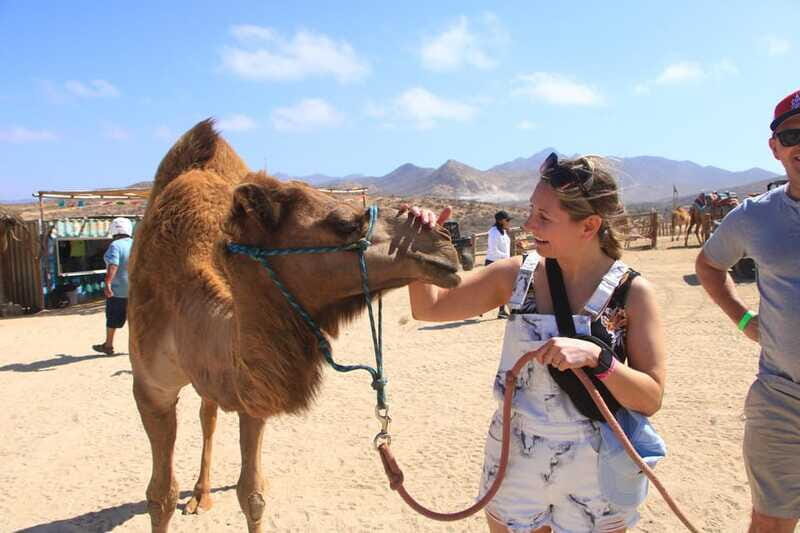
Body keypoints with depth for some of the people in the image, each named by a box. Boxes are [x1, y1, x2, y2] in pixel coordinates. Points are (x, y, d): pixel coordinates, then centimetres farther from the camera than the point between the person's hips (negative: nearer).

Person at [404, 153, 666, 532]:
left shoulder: (632, 292, -13)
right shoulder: (517, 275, -8)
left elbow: (651, 399, -12)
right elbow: (429, 307, -2)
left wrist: (595, 356, -28)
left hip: (594, 471, -2)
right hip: (513, 460, 2)